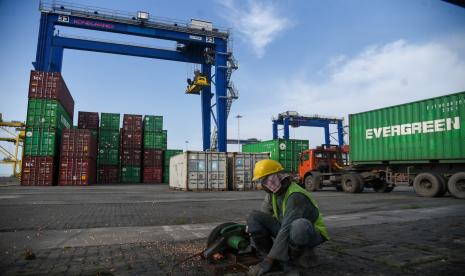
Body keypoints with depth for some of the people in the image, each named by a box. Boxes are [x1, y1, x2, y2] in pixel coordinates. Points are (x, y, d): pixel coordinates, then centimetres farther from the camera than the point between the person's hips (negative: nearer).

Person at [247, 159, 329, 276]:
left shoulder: (295, 195, -31)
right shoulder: (273, 191, -4)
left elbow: (286, 229, -39)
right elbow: (263, 216, 9)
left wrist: (268, 261, -41)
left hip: (311, 234, -7)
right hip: (289, 231, 7)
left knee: (299, 225, -45)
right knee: (254, 216, -14)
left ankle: (304, 255, -12)